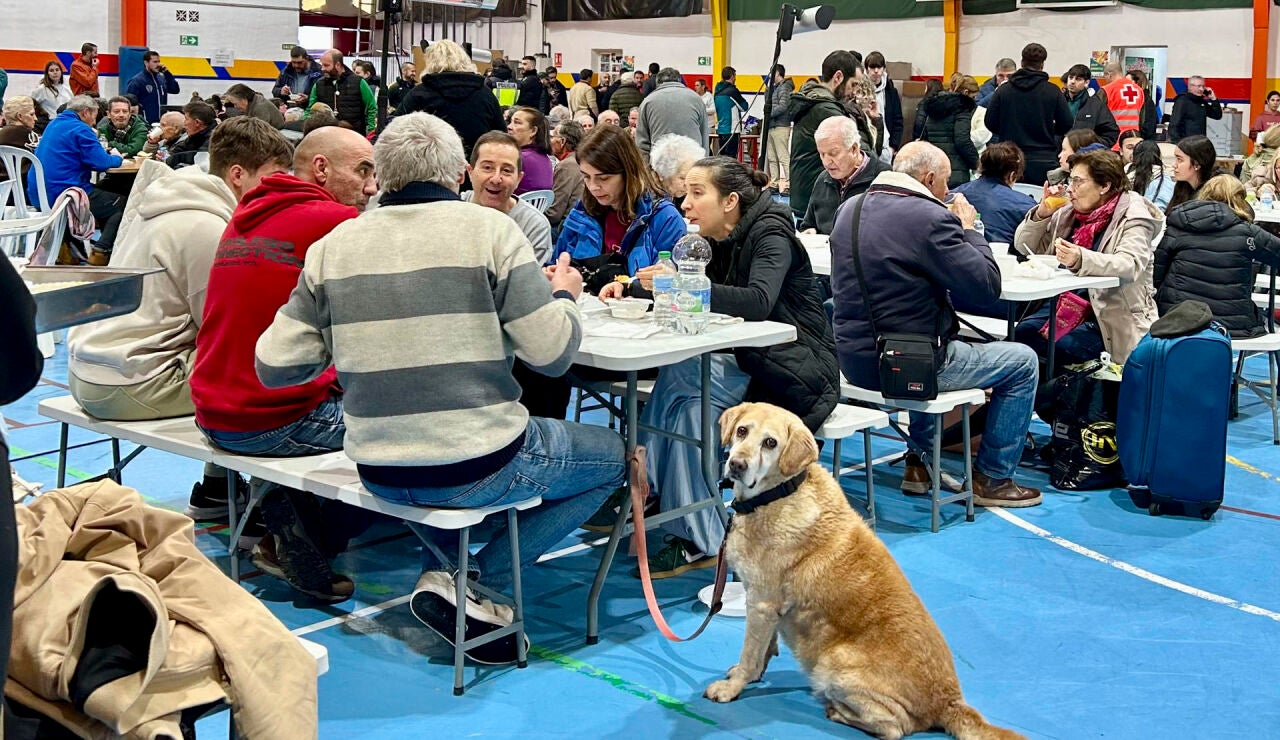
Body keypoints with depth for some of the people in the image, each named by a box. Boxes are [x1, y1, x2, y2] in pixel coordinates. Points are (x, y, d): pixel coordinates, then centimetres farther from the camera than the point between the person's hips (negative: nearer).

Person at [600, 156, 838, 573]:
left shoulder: (770, 234, -14)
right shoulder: (716, 242, 9)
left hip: (794, 374, -7)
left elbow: (758, 302, -31)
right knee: (686, 402, -22)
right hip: (748, 366, 7)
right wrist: (632, 287, -12)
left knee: (680, 375, -24)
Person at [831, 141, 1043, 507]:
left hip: (853, 359, 8)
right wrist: (969, 229, 0)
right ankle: (992, 479, 18)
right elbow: (987, 285, -15)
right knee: (1023, 362, 11)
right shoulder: (930, 218, -18)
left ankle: (919, 462, 38)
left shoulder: (849, 210, 6)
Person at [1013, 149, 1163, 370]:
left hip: (1111, 316, -6)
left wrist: (1080, 260, -44)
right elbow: (1025, 247, 18)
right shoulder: (1068, 213, 14)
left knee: (1061, 346, -32)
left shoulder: (1133, 217, -7)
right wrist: (1042, 213, 0)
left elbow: (1130, 265, -26)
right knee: (1023, 334, -23)